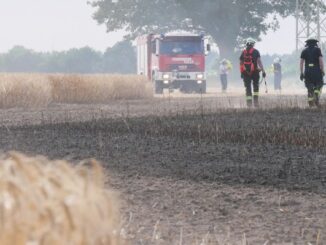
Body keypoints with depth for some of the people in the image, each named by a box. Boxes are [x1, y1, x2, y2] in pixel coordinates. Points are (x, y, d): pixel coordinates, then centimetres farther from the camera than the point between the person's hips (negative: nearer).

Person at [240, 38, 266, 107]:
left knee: (248, 88, 5)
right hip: (255, 72, -2)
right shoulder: (255, 52, -3)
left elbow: (241, 63, 8)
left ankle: (249, 103, 0)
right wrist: (263, 71, -9)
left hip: (245, 73, 2)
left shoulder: (243, 52, 6)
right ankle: (255, 102, 5)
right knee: (256, 87, 15)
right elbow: (259, 61, -9)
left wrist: (241, 73, 17)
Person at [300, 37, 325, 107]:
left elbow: (301, 62, 3)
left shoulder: (304, 51, 9)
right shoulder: (317, 49, 1)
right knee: (318, 86, 9)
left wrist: (301, 73, 5)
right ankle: (316, 99, -14)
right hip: (317, 70, -2)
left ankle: (311, 102, 2)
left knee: (310, 88, 10)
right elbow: (321, 60, -9)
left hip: (307, 71, 2)